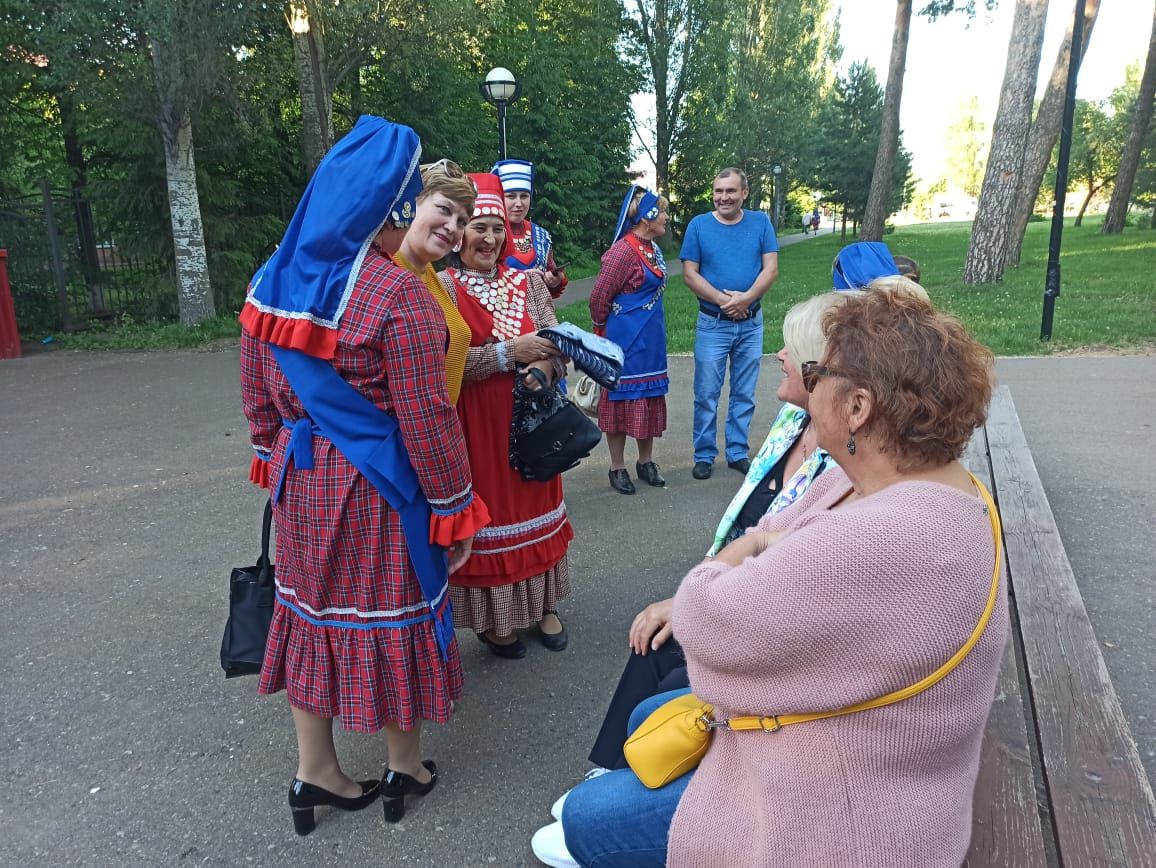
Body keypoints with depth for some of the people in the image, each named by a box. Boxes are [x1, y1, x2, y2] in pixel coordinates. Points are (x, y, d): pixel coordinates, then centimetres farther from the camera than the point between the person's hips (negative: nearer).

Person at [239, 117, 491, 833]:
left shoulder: (273, 282, 1)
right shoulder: (400, 295, -21)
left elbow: (258, 395, 9)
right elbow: (427, 418, -20)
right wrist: (455, 507, -9)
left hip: (302, 478, 6)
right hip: (380, 485, -6)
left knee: (315, 605, 18)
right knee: (392, 613, 12)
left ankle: (315, 773, 34)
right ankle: (405, 768, 33)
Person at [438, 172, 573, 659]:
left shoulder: (527, 282, 7)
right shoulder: (443, 287, -7)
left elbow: (557, 342, 2)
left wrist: (544, 367, -20)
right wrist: (509, 352, -19)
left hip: (530, 418, 5)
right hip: (476, 425, -4)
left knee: (534, 506, 13)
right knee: (487, 510, 4)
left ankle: (543, 605, 31)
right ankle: (492, 618, 22)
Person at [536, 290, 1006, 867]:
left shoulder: (883, 545, -38)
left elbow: (707, 620, -29)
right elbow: (773, 542, 6)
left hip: (837, 822, -9)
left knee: (586, 818, 5)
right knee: (648, 721, 24)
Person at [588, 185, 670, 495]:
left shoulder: (653, 249, 9)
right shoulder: (623, 251, -18)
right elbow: (598, 297, -14)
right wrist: (604, 330, 0)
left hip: (651, 340, 8)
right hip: (625, 339, -8)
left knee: (651, 398, 14)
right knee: (622, 399, 3)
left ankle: (646, 462, 28)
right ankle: (617, 468, 16)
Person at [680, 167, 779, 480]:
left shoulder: (760, 222, 3)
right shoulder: (699, 225, -1)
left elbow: (771, 268, -3)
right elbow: (690, 274, -5)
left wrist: (746, 298, -18)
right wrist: (723, 299, -16)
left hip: (751, 323, 2)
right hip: (712, 324, -1)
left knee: (744, 395, 10)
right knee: (707, 395, 2)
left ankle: (738, 453, 22)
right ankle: (704, 456, 15)